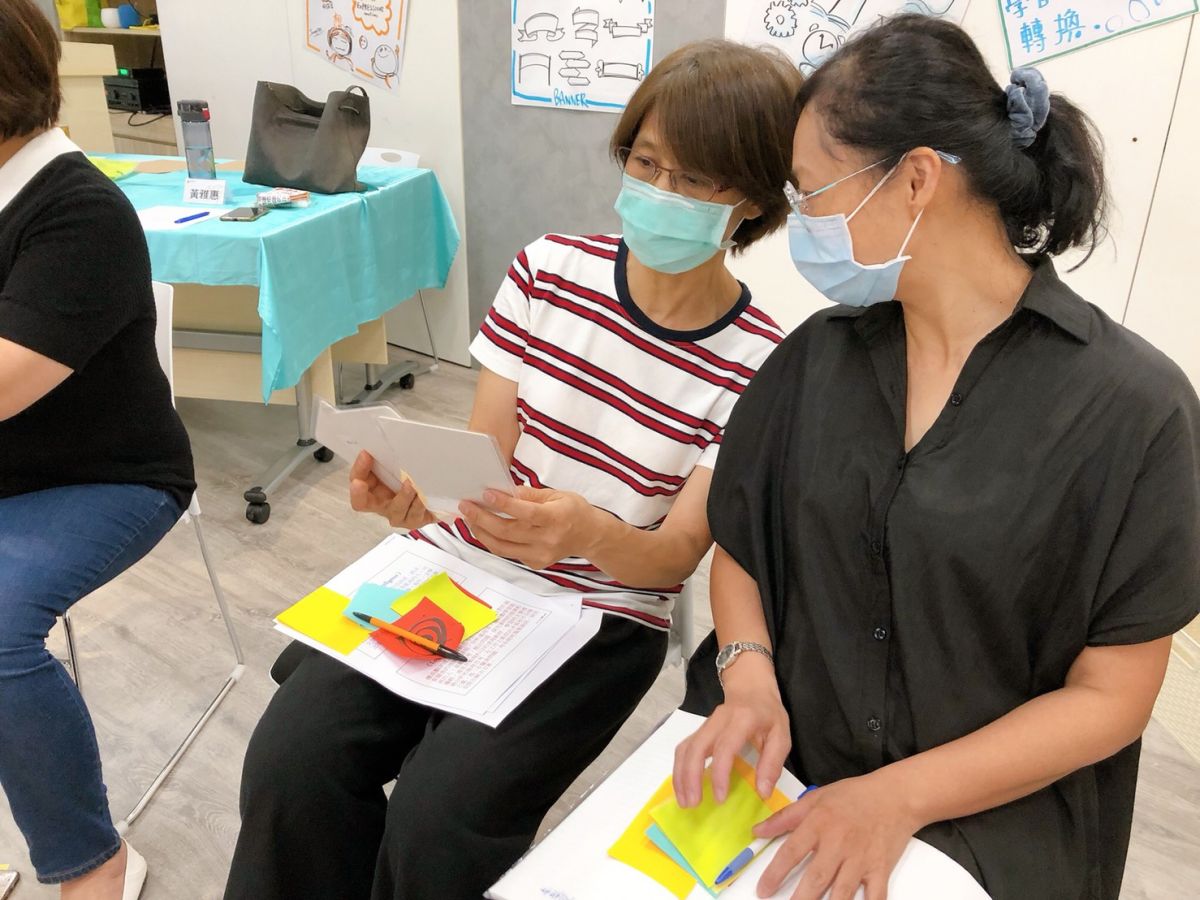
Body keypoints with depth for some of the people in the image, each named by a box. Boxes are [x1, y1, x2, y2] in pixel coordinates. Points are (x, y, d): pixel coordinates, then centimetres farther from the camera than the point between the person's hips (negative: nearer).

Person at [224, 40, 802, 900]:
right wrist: (413, 491, -27)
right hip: (456, 567, 3)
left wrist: (589, 533, -34)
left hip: (597, 620, -2)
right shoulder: (551, 269, -4)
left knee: (436, 821, -22)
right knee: (290, 762, -16)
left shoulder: (757, 362, -10)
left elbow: (676, 554, -11)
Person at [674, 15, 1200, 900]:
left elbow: (1110, 696, -8)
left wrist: (900, 797, -17)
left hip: (985, 821, -3)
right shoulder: (812, 358, 2)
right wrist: (748, 680, -10)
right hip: (772, 772, 3)